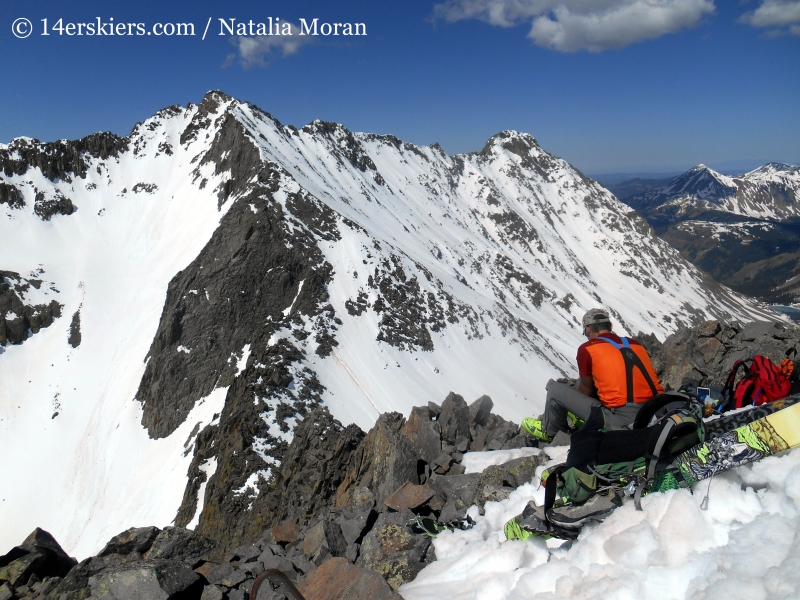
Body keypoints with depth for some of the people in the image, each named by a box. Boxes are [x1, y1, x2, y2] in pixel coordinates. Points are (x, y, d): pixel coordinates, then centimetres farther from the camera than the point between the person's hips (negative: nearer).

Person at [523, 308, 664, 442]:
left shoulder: (587, 349, -1)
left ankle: (549, 431, 33)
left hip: (620, 421, -6)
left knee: (555, 389, 9)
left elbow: (586, 390, 10)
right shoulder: (636, 344, 15)